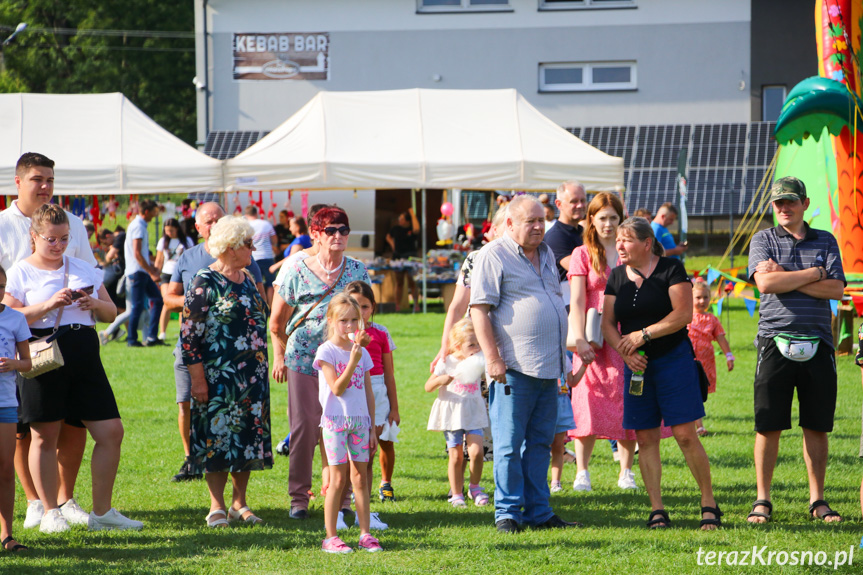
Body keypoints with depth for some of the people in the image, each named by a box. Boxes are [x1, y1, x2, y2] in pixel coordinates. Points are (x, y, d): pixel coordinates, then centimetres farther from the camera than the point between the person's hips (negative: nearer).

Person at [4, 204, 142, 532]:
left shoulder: (84, 269, 17)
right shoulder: (21, 272, 3)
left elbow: (111, 313, 18)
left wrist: (95, 304, -4)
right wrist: (49, 304, -19)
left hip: (84, 355, 4)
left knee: (111, 431, -1)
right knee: (45, 436, 0)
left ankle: (102, 512, 9)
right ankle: (50, 512, 13)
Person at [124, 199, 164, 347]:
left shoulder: (138, 225, 17)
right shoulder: (138, 226, -14)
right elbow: (137, 253, -21)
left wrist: (150, 267, 16)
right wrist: (151, 271, -19)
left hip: (143, 272, 10)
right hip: (137, 272, -10)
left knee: (157, 299, 8)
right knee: (138, 306, -7)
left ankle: (151, 337, 7)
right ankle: (132, 339, -1)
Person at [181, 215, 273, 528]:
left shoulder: (248, 279, 13)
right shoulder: (205, 283, -9)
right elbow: (189, 333, -11)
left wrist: (262, 370, 19)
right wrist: (197, 378, -15)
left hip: (252, 376, 7)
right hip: (219, 377, -7)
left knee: (248, 438, 7)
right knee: (218, 436, -4)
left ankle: (239, 503, 15)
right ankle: (217, 506, 4)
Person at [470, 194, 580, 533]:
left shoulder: (546, 255, 19)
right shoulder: (493, 256, -5)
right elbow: (479, 309, -10)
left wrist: (562, 358, 26)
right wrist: (492, 357, -16)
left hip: (548, 367, 7)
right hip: (513, 367, -7)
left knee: (540, 443, 8)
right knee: (509, 444, -4)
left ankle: (538, 511, 12)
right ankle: (507, 512, 1)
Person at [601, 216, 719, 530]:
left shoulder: (670, 269, -4)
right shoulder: (617, 276, 10)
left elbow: (683, 313, -13)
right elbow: (607, 323, 8)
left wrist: (644, 335, -16)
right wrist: (624, 350, -10)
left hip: (673, 360, -5)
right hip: (637, 364, 5)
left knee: (685, 434, -9)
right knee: (645, 439, 1)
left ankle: (709, 503, 1)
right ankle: (657, 510, 4)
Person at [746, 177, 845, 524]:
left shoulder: (825, 241, 13)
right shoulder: (763, 240, 8)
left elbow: (835, 289, -2)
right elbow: (765, 283, -10)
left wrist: (785, 277, -7)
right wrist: (814, 273, -5)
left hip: (817, 343, 2)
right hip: (776, 339, -2)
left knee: (817, 427, 4)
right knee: (769, 426, -3)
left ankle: (817, 501, 12)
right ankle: (762, 501, 5)